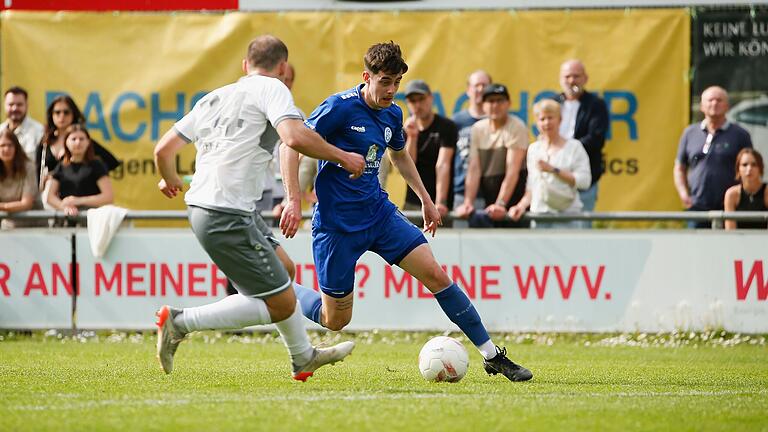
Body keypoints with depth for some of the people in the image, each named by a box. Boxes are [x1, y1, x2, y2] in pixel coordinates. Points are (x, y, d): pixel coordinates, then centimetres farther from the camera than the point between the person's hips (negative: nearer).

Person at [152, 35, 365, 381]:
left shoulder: (213, 98, 18)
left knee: (282, 272, 25)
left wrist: (169, 180, 40)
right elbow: (295, 137, -21)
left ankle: (304, 358, 37)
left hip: (200, 207, 9)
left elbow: (164, 149, 19)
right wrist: (342, 157, -8)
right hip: (228, 218, -9)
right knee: (281, 304, -4)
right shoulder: (270, 88, -3)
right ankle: (181, 323, -6)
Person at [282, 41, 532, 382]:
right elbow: (291, 144, -16)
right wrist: (293, 201, -24)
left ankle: (492, 356, -1)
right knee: (335, 320, 0)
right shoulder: (340, 107, -16)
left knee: (436, 275, -7)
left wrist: (425, 199, 29)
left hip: (379, 213, 6)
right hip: (337, 223, -6)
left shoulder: (393, 115, 5)